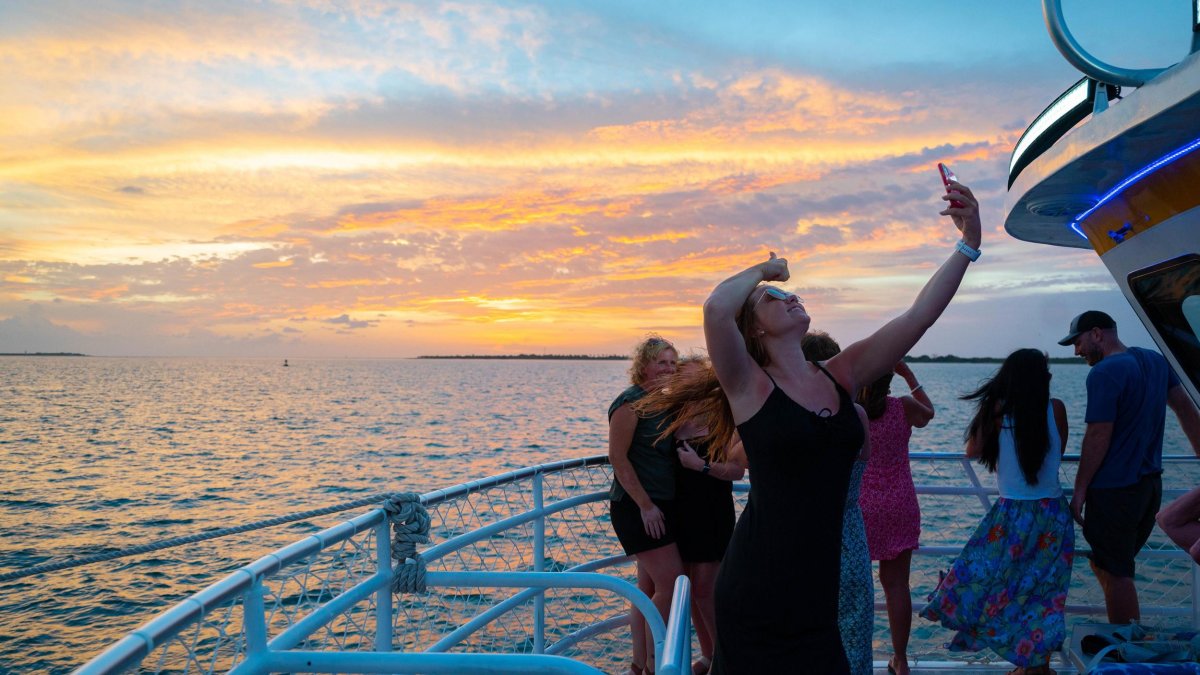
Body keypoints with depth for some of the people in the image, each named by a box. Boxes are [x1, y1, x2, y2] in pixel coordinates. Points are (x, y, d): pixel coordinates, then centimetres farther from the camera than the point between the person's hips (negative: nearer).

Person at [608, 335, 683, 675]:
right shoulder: (631, 402, -13)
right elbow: (618, 457, -17)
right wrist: (645, 505, -19)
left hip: (662, 506, 8)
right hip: (637, 508, -8)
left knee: (650, 587, 11)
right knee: (672, 583, -10)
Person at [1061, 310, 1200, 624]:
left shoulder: (1104, 373, -17)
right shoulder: (1155, 360, 10)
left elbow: (1098, 436, -19)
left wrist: (1080, 489, -13)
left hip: (1114, 489, -9)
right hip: (1150, 484, 9)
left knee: (1115, 573, 1)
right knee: (1104, 565, 19)